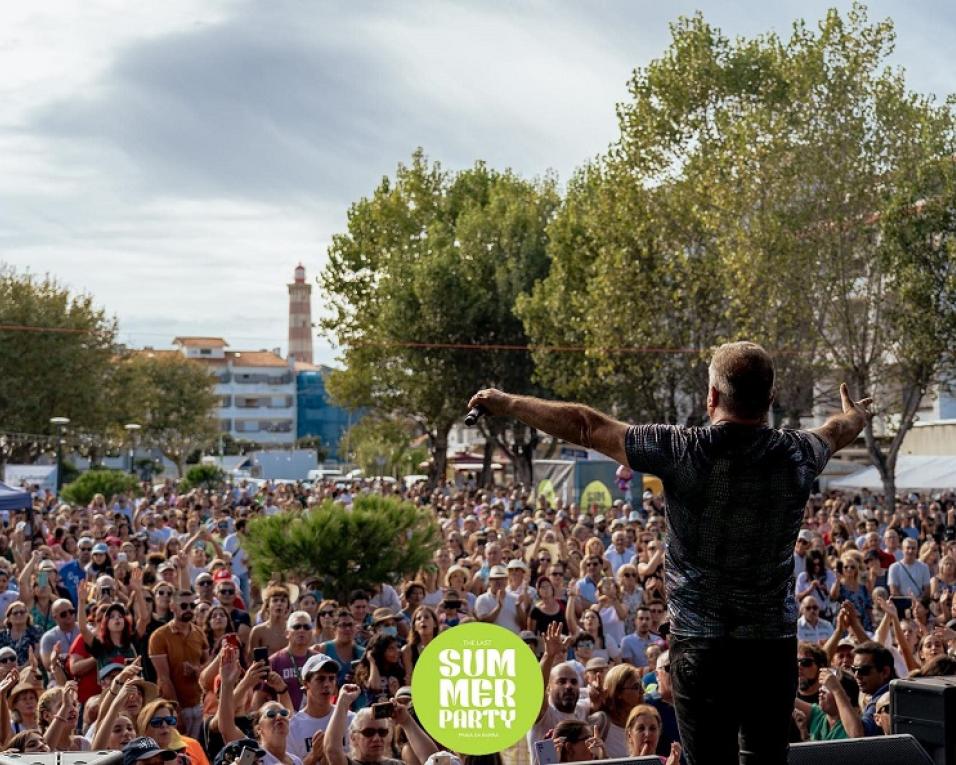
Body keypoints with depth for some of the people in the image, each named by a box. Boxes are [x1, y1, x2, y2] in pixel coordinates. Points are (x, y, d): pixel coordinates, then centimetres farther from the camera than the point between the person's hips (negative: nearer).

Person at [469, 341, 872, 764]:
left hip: (701, 645, -3)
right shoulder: (796, 454, -2)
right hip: (775, 644, 3)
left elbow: (585, 426, -1)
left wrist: (506, 403, 12)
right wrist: (856, 416, 49)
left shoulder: (682, 450, -11)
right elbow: (835, 432, 24)